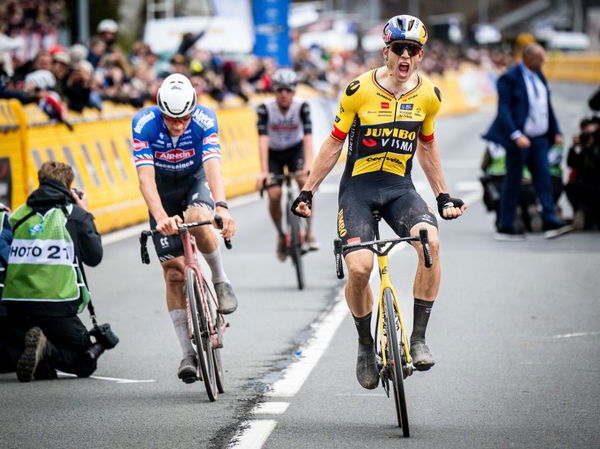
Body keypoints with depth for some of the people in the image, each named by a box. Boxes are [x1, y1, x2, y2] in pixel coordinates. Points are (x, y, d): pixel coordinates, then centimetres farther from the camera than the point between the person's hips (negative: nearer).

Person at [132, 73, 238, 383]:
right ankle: (188, 352, -1)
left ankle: (221, 281, -9)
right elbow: (146, 177, -35)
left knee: (197, 220, -36)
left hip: (195, 180, -1)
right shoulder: (144, 124, -28)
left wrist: (222, 207, -56)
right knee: (173, 270, -6)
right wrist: (160, 217, -51)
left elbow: (213, 167, -38)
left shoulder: (205, 120, -28)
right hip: (163, 188, 1)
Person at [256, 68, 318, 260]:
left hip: (295, 150, 0)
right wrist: (264, 171, -40)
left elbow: (308, 137, -30)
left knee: (305, 182, -27)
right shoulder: (265, 109, -24)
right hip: (274, 153, 0)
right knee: (274, 195, -17)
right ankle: (281, 235, 10)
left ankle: (309, 231, -12)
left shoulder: (302, 107, -23)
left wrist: (308, 165, -44)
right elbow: (263, 140, -31)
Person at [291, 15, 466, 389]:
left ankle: (419, 338, -18)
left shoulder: (429, 95, 1)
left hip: (400, 188, 2)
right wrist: (307, 192, 3)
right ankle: (366, 344, 5)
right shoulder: (360, 90, -8)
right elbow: (334, 144, 2)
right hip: (359, 188, -2)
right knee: (359, 268, -22)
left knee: (431, 242, -28)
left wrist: (444, 195, 20)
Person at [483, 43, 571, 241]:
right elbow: (504, 110, -16)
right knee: (513, 182, 0)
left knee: (543, 179, -1)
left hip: (539, 138, 7)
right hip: (520, 139, -7)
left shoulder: (538, 76, 12)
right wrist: (516, 135, -26)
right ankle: (505, 229, 6)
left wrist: (555, 132, 12)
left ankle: (551, 224, -5)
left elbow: (547, 106, 19)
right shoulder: (510, 78, -11)